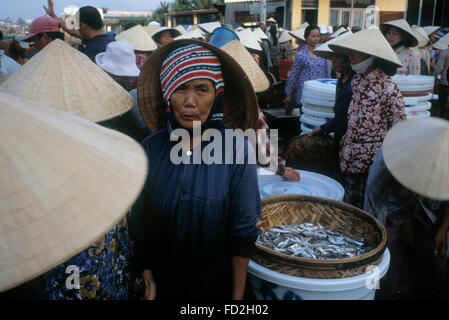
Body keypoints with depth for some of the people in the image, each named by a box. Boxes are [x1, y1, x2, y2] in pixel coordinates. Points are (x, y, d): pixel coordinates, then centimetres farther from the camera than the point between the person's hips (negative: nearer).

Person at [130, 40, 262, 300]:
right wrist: (147, 278, -1)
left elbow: (243, 235, -12)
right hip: (162, 282, 2)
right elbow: (139, 223, -1)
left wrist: (237, 296, -7)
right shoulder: (150, 149, -10)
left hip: (215, 284, -2)